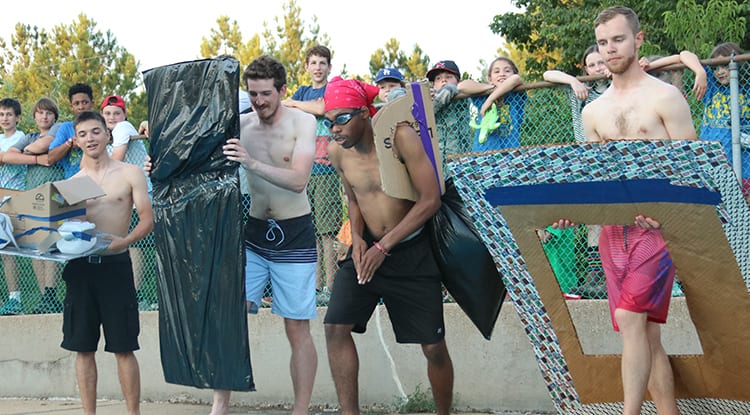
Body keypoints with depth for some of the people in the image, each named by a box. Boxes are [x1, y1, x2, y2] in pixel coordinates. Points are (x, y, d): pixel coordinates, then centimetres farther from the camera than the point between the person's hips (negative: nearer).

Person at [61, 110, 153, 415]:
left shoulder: (129, 174, 1)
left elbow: (147, 219, -4)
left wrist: (124, 240, -21)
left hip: (115, 264, -3)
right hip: (80, 265, 3)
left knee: (124, 348, -1)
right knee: (83, 348, 6)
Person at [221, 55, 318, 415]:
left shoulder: (302, 122, -9)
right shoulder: (241, 124, 0)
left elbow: (298, 179, -21)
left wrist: (252, 163, -35)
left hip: (294, 237, -3)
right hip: (253, 233, 3)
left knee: (297, 329, 0)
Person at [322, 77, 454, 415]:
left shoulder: (400, 137, -19)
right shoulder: (337, 150, -4)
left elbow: (430, 199, -20)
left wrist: (383, 247, -19)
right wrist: (357, 239, -7)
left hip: (411, 252, -4)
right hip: (367, 249, 4)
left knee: (434, 346, 1)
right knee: (335, 327, -12)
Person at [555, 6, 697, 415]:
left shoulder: (664, 97, -2)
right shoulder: (593, 112, 15)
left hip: (657, 224, -5)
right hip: (612, 227, 6)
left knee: (629, 317, -19)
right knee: (647, 333, 6)